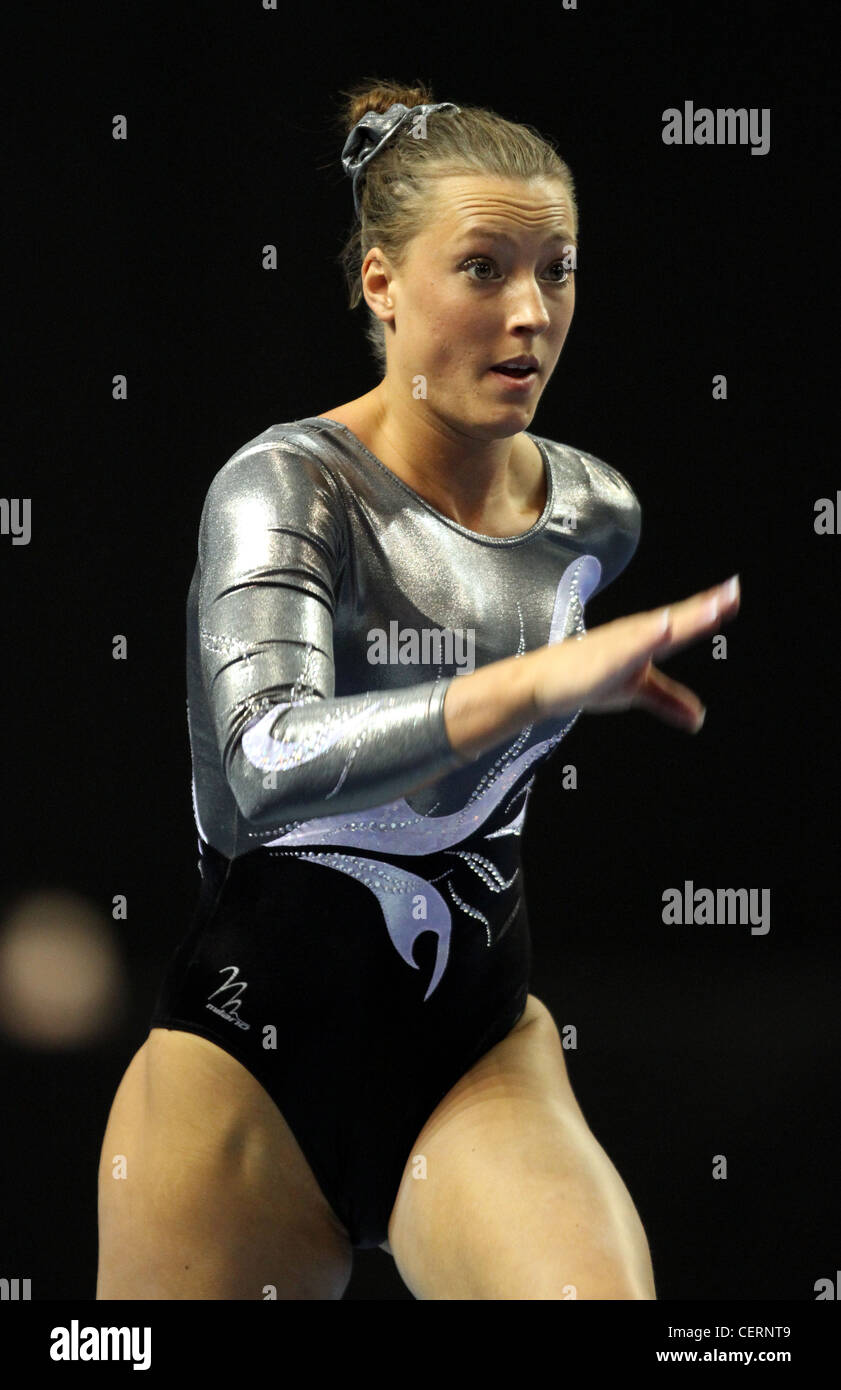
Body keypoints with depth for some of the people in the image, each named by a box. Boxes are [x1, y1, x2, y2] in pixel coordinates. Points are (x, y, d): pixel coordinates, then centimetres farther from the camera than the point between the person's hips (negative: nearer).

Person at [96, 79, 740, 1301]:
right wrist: (537, 681, -43)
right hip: (256, 1059, -3)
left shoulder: (596, 513, 3)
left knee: (606, 1295, -25)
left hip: (481, 1051, 3)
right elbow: (267, 765, -33)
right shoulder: (288, 485, -13)